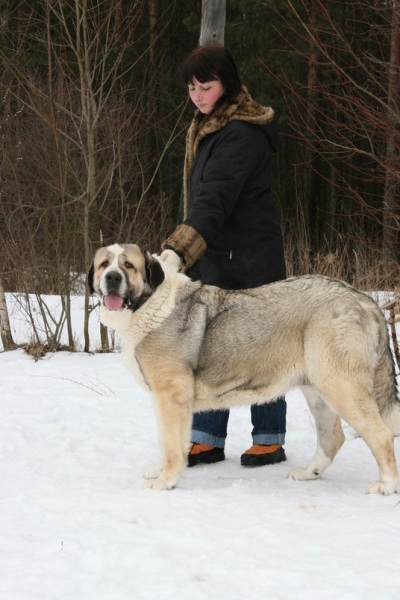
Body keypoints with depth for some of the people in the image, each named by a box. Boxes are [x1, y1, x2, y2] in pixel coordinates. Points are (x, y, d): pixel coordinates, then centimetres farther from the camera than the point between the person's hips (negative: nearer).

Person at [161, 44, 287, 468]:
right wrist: (179, 249, 20)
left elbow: (214, 199, -29)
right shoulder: (206, 128, 14)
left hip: (247, 258, -9)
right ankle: (206, 439, 12)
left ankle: (269, 439, 10)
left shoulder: (241, 134, -18)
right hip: (210, 258, 9)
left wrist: (178, 250, -37)